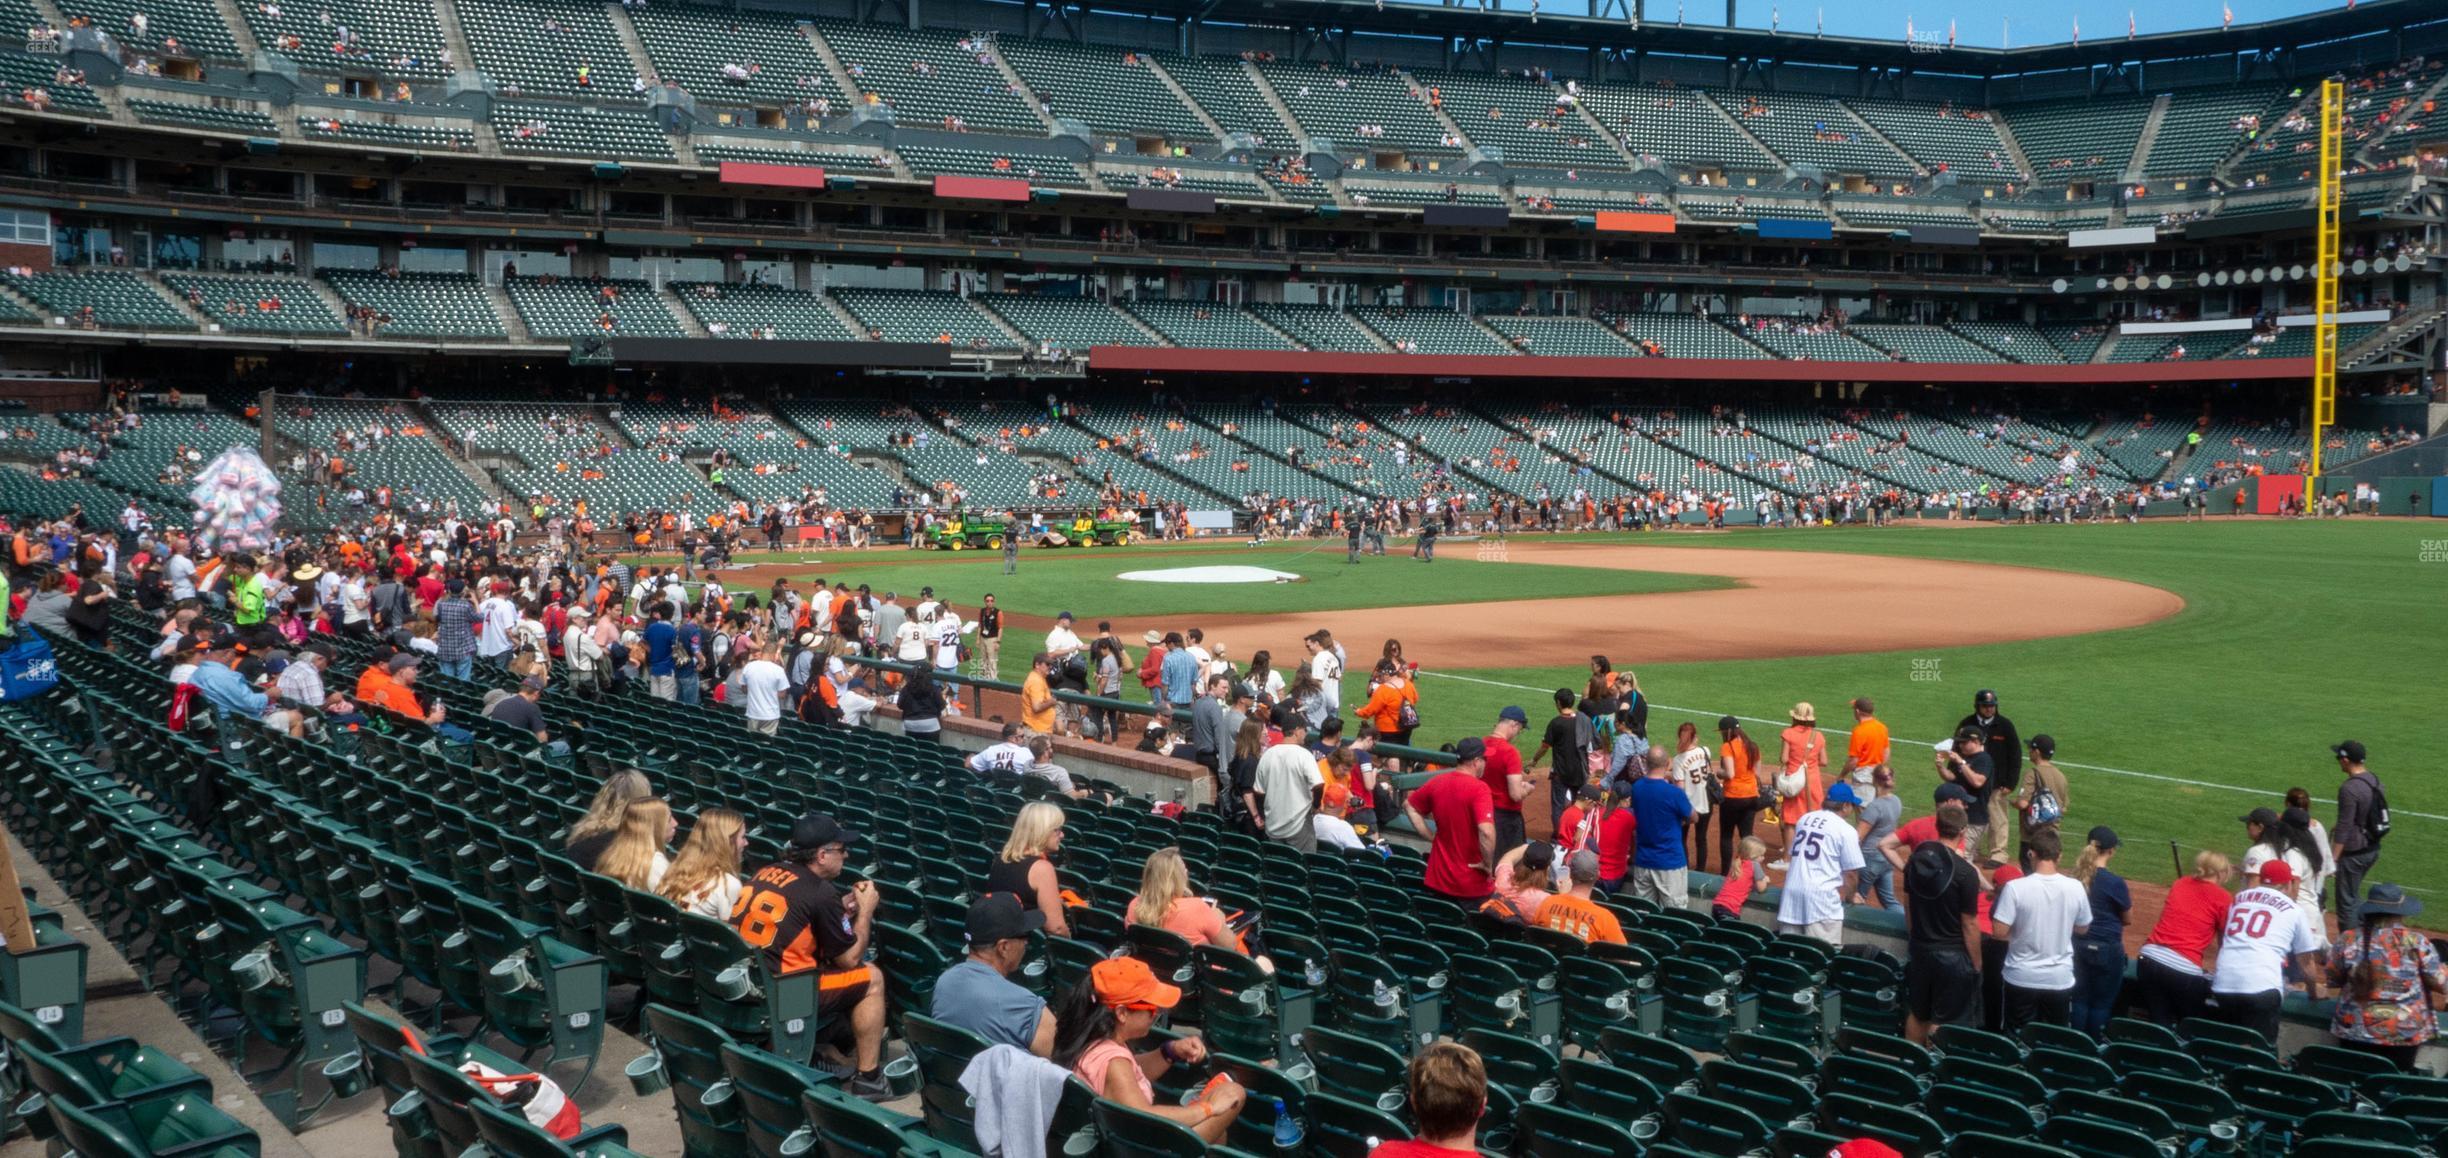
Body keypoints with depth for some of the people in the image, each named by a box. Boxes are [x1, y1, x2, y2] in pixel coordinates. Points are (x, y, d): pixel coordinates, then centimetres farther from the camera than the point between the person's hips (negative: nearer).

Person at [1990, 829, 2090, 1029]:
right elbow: (2082, 929, 7)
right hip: (2060, 979, 2)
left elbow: (2000, 932, -15)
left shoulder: (2015, 887, -17)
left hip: (2022, 978, -2)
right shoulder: (2075, 888, -7)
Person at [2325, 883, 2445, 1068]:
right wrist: (2444, 970, 20)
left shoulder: (2347, 939, -6)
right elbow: (2440, 983, 0)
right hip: (2406, 1032, -1)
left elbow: (2333, 979, 5)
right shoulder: (2417, 942, -10)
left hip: (2356, 1030, 1)